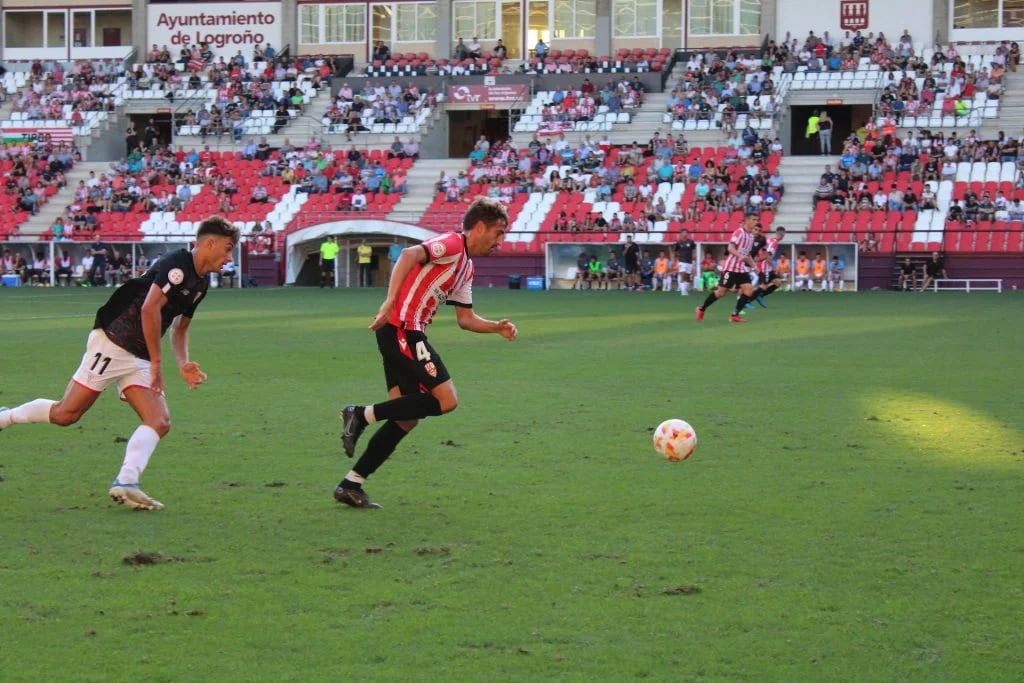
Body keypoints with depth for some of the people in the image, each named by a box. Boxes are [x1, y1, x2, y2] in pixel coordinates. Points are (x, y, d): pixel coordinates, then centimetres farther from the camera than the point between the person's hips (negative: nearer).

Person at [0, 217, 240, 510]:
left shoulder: (201, 282, 15)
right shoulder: (177, 264, -14)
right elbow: (150, 309, -23)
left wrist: (183, 364, 8)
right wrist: (156, 362, -20)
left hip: (138, 359, 9)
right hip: (113, 344, -9)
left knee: (160, 423, -9)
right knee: (66, 414, -8)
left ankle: (126, 483, -21)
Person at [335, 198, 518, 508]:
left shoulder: (466, 268, 24)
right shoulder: (452, 244, -7)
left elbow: (466, 319, 28)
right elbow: (409, 255, -23)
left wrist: (497, 327, 11)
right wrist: (390, 302, -31)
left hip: (410, 334, 10)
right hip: (401, 329, -10)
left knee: (407, 418, 7)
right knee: (446, 400, -14)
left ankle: (350, 485, 9)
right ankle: (362, 415, -10)